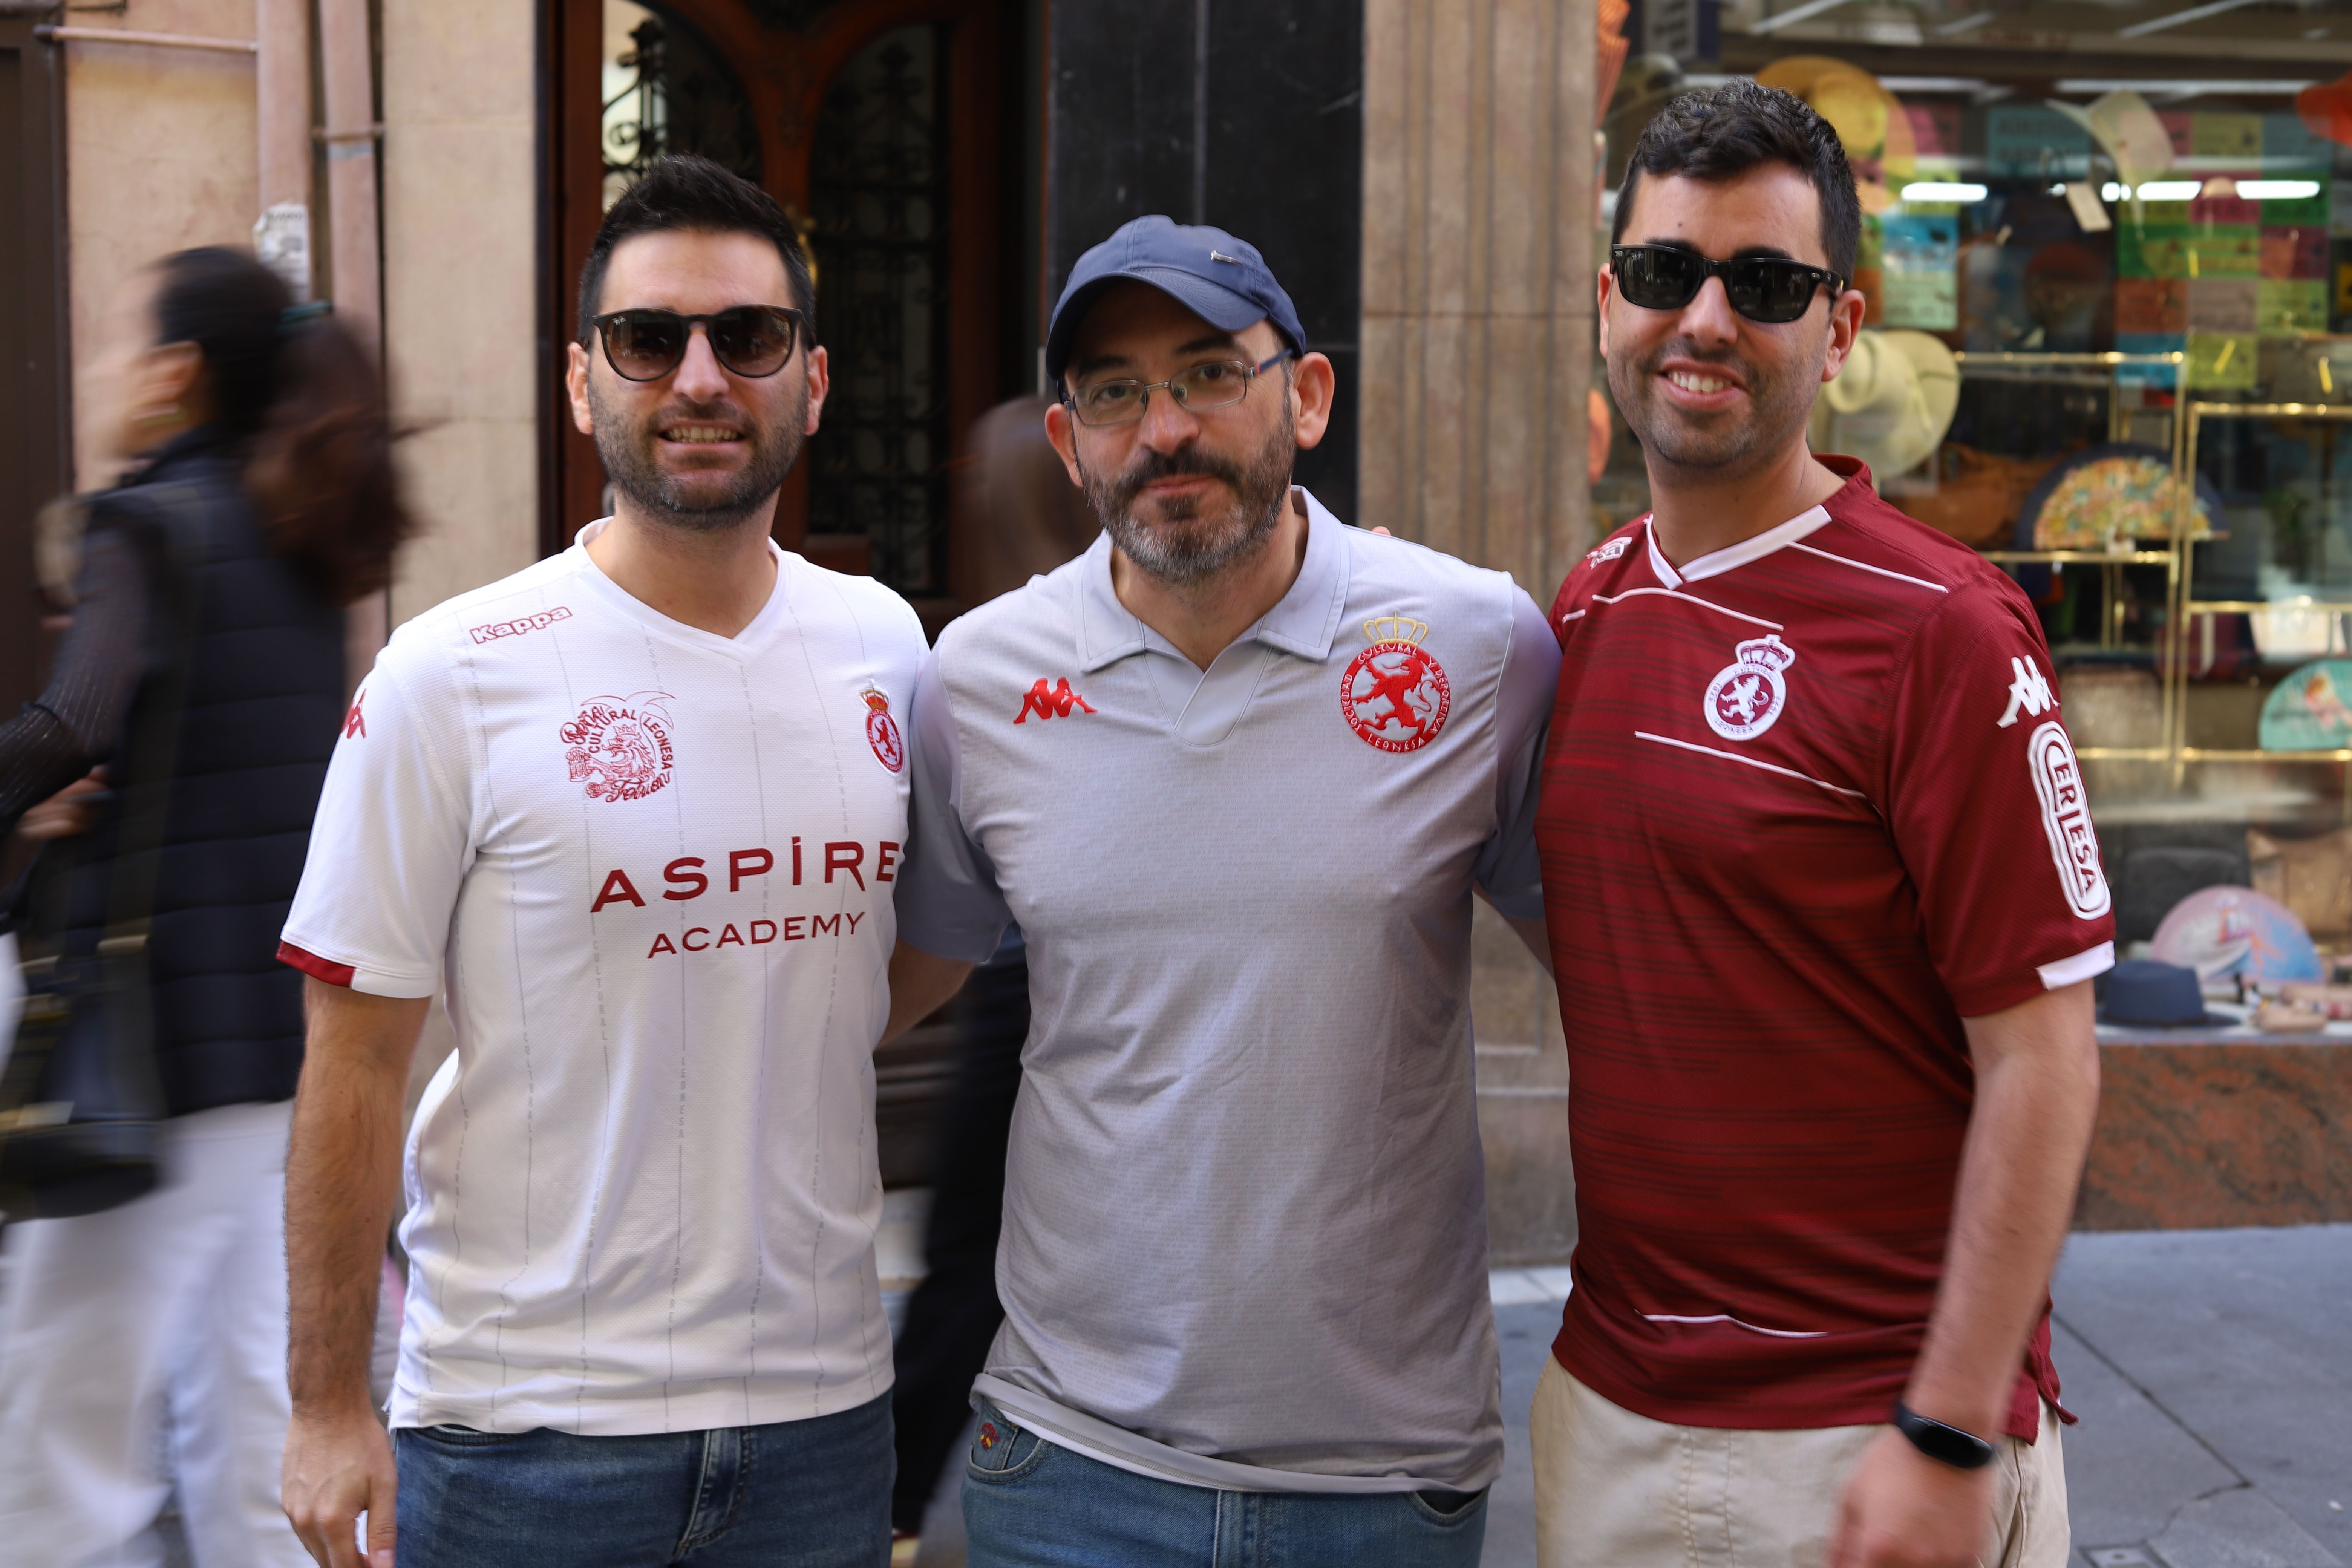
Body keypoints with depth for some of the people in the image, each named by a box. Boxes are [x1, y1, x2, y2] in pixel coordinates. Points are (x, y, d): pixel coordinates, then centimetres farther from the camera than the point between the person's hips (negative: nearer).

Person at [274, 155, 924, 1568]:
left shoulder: (883, 643, 2)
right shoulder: (449, 680, -10)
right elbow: (354, 1066, -7)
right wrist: (330, 1406, -6)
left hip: (826, 1403, 4)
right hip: (526, 1428, -3)